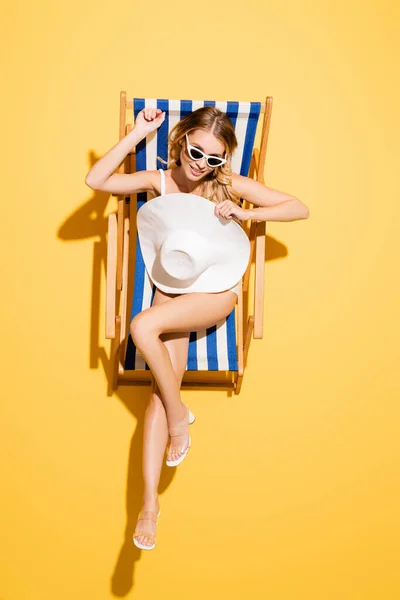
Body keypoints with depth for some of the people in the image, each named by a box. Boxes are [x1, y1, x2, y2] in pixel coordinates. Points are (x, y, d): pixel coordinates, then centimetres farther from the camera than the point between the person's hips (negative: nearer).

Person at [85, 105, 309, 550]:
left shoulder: (231, 184, -1)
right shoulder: (160, 181, 4)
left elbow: (300, 209, -3)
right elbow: (95, 180, -7)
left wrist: (246, 213, -17)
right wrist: (137, 134, -9)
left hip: (216, 290, -2)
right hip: (171, 289, 2)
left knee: (143, 327, -30)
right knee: (163, 384, -15)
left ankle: (179, 414, -7)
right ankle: (149, 501, -13)